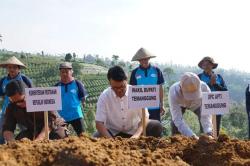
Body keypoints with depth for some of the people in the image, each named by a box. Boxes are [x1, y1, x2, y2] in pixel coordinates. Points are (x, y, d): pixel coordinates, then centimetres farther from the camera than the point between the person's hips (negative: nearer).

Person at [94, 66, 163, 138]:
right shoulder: (104, 96, -13)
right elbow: (99, 123, -17)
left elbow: (145, 117, -16)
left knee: (157, 126, -23)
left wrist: (137, 135, -35)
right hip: (112, 132, -1)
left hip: (134, 130, 1)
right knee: (96, 138, -32)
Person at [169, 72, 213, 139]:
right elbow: (178, 119, -45)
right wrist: (192, 136, -55)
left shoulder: (204, 88, -41)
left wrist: (209, 133, -53)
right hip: (180, 105, 0)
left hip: (197, 104, 1)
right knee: (175, 123, -18)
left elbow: (206, 115, -38)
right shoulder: (173, 92, -44)